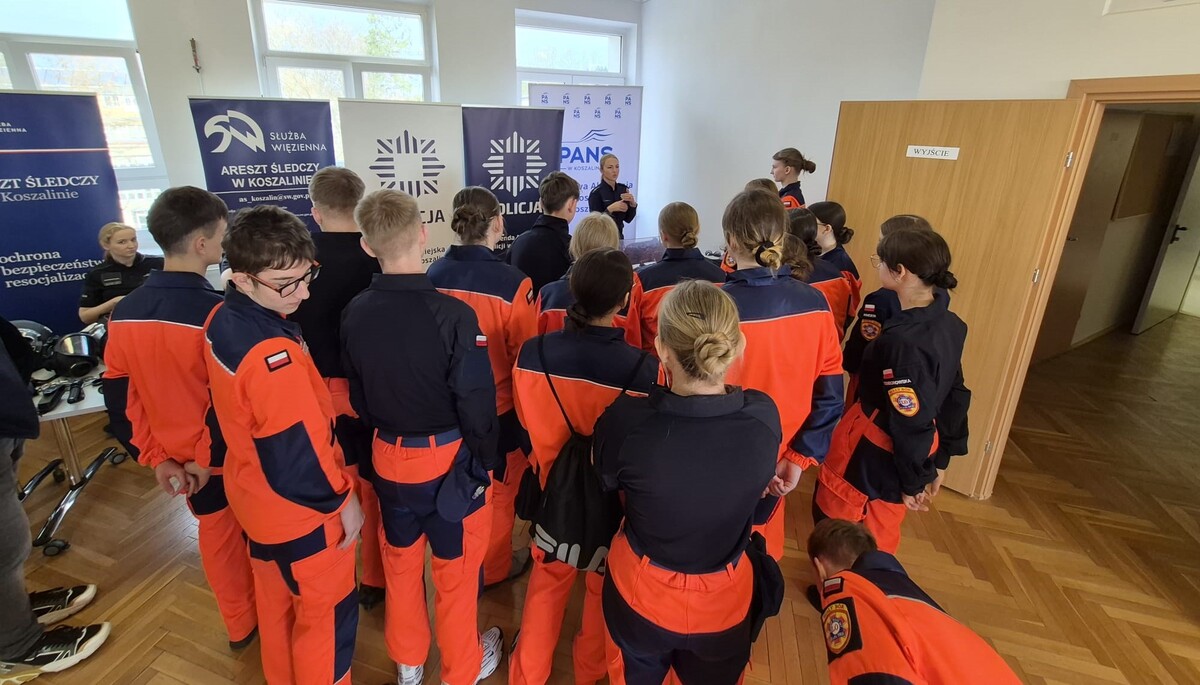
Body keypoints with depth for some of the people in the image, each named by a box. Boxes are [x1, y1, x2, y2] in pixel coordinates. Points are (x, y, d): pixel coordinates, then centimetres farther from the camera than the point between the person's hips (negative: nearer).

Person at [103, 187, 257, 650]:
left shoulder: (124, 312, -5)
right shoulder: (216, 312, -28)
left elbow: (120, 394, 0)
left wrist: (156, 455, 5)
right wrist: (207, 457, -12)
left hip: (178, 457, 6)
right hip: (232, 456, -6)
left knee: (216, 532, 23)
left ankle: (240, 625, 42)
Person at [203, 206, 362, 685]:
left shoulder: (222, 320, -5)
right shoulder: (273, 356, -34)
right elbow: (299, 452, -28)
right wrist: (342, 500, -13)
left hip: (256, 496, 9)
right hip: (300, 511, -9)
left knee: (276, 601, 29)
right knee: (326, 614, 14)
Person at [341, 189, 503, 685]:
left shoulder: (354, 313, -9)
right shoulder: (452, 314, -25)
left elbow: (357, 394, 4)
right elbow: (477, 404, -20)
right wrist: (486, 461, -3)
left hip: (388, 457, 5)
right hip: (449, 459, -4)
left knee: (400, 562, 25)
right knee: (456, 571, 16)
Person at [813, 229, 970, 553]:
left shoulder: (904, 340, -29)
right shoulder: (948, 325, -1)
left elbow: (910, 420, -24)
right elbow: (954, 396, 7)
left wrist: (913, 481, -12)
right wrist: (940, 459, 15)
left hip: (871, 456, -8)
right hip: (899, 457, 8)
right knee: (877, 538, 25)